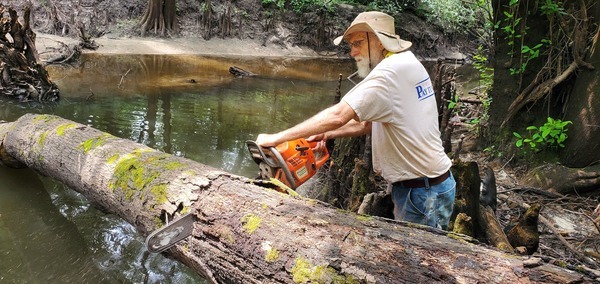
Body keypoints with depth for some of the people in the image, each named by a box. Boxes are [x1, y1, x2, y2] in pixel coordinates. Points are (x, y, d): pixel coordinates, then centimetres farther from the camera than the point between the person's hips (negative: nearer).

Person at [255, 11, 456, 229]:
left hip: (423, 195, -9)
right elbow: (369, 123, 13)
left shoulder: (391, 70, -21)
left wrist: (276, 138, -24)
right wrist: (328, 134, 2)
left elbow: (338, 115, -29)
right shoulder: (407, 63, 9)